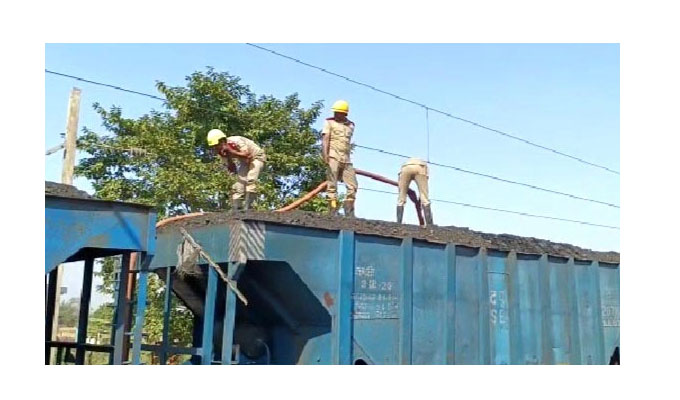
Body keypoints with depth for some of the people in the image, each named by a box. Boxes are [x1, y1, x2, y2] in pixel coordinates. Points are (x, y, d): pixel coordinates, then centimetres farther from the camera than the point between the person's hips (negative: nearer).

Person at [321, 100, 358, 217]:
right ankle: (333, 212, -6)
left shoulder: (350, 125, 18)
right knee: (332, 185, -6)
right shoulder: (329, 122, 6)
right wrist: (325, 155, -17)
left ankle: (349, 213, 6)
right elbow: (325, 139, -4)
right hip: (333, 157, -5)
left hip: (346, 159, 5)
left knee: (352, 186, 0)